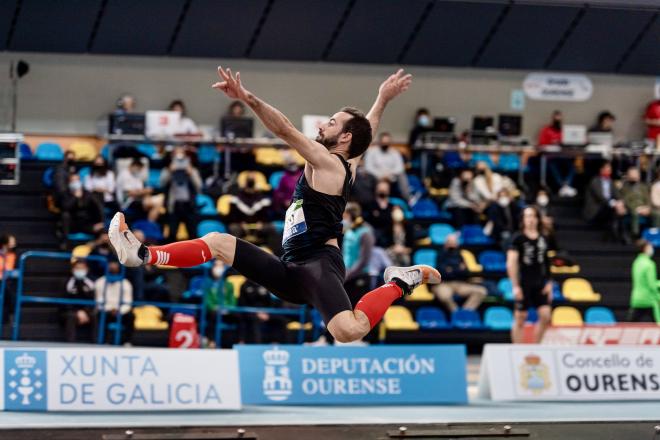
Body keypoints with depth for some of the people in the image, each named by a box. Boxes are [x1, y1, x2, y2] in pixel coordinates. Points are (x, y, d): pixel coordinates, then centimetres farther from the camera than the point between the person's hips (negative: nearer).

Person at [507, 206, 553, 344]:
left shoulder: (543, 239, 9)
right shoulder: (518, 238, -6)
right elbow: (511, 264, -9)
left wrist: (548, 283, 10)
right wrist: (515, 286, -14)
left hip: (540, 284, 5)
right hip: (524, 284, -5)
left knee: (545, 316, -5)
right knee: (520, 319, 0)